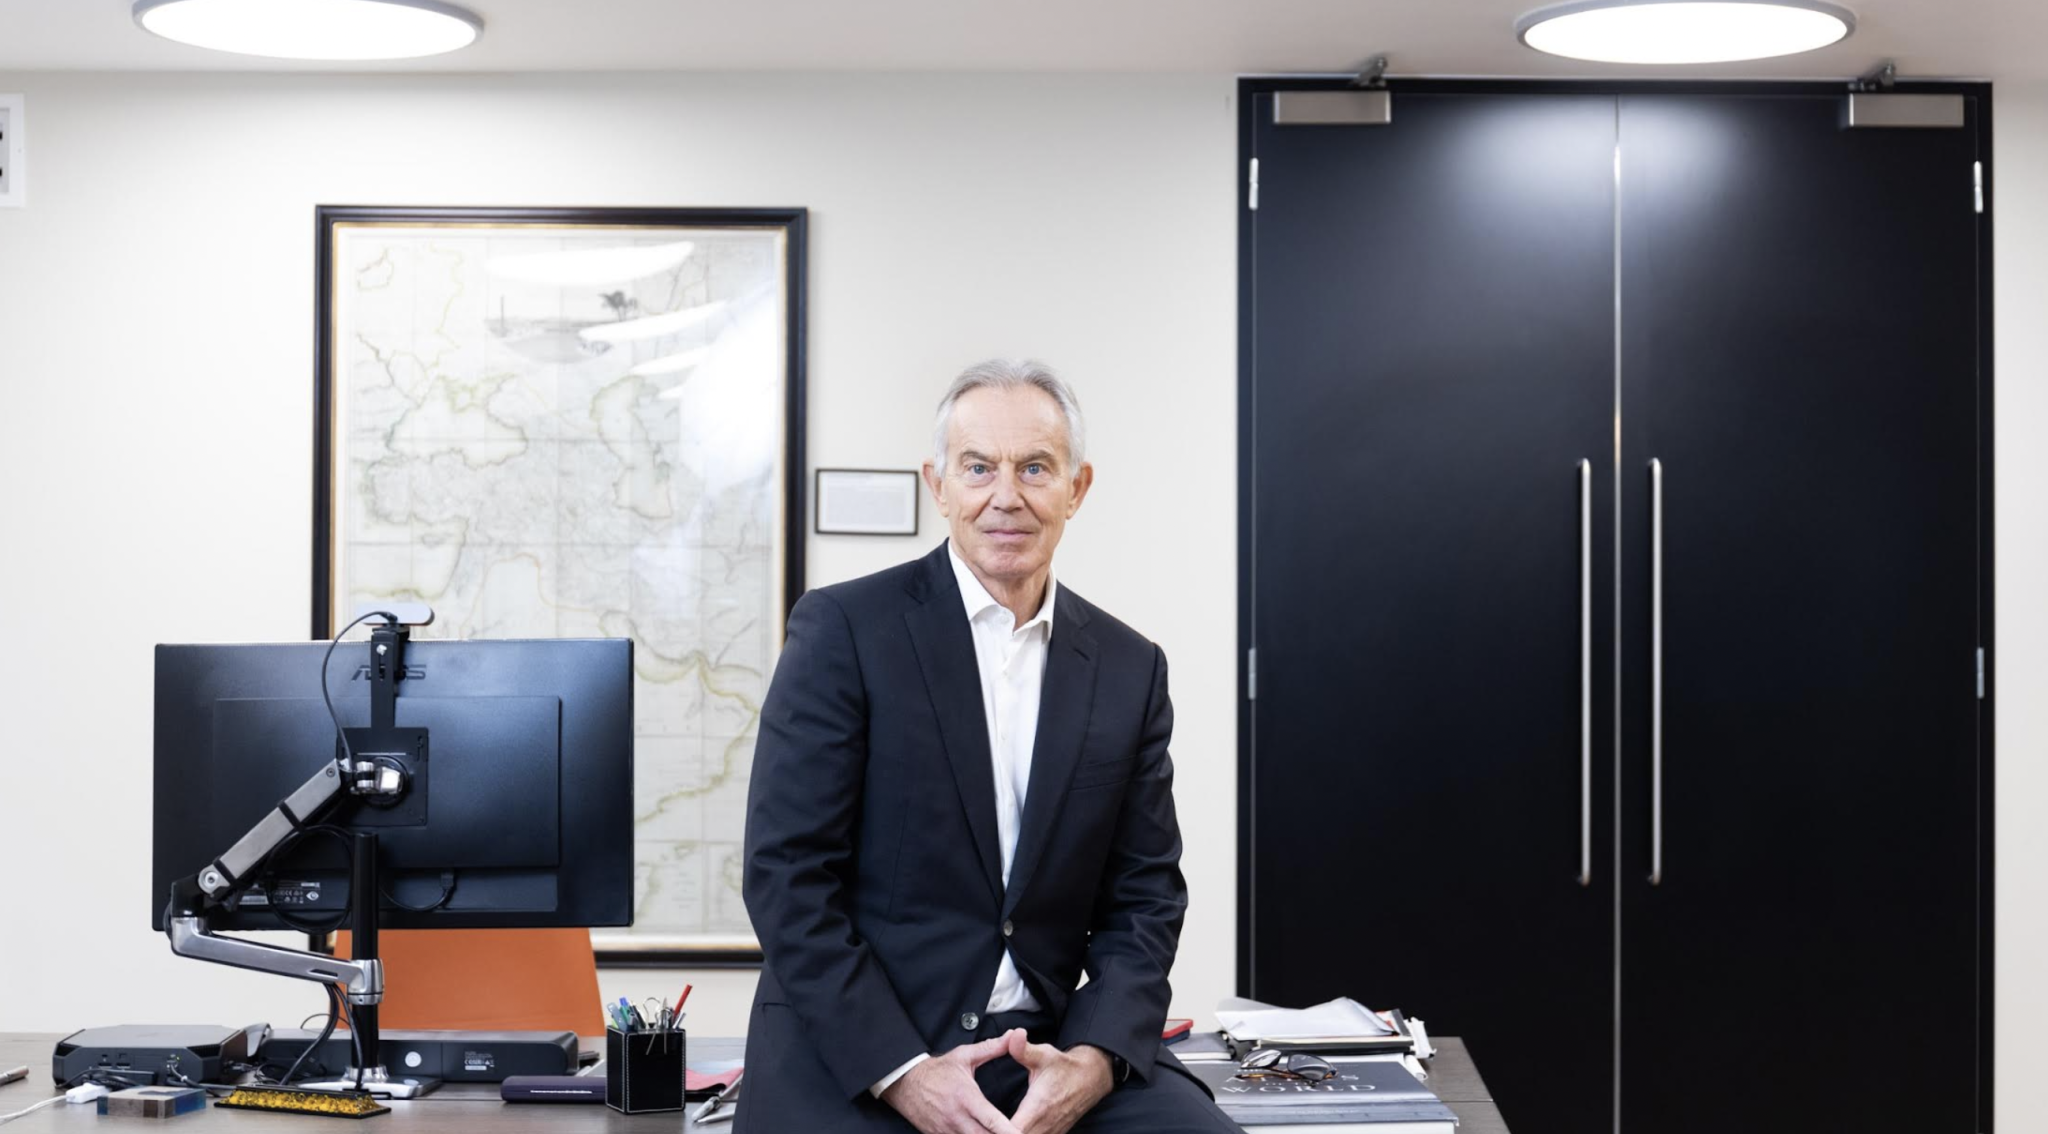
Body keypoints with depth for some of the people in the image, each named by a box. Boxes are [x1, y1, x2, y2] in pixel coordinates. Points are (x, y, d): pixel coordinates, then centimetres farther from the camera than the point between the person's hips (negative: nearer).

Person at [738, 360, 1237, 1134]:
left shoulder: (1130, 669, 8)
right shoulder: (844, 629, -4)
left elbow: (1144, 897, 8)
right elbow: (787, 873, -8)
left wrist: (1092, 1060, -10)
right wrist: (902, 1070, -16)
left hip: (1049, 1047, 3)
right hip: (852, 1054, -3)